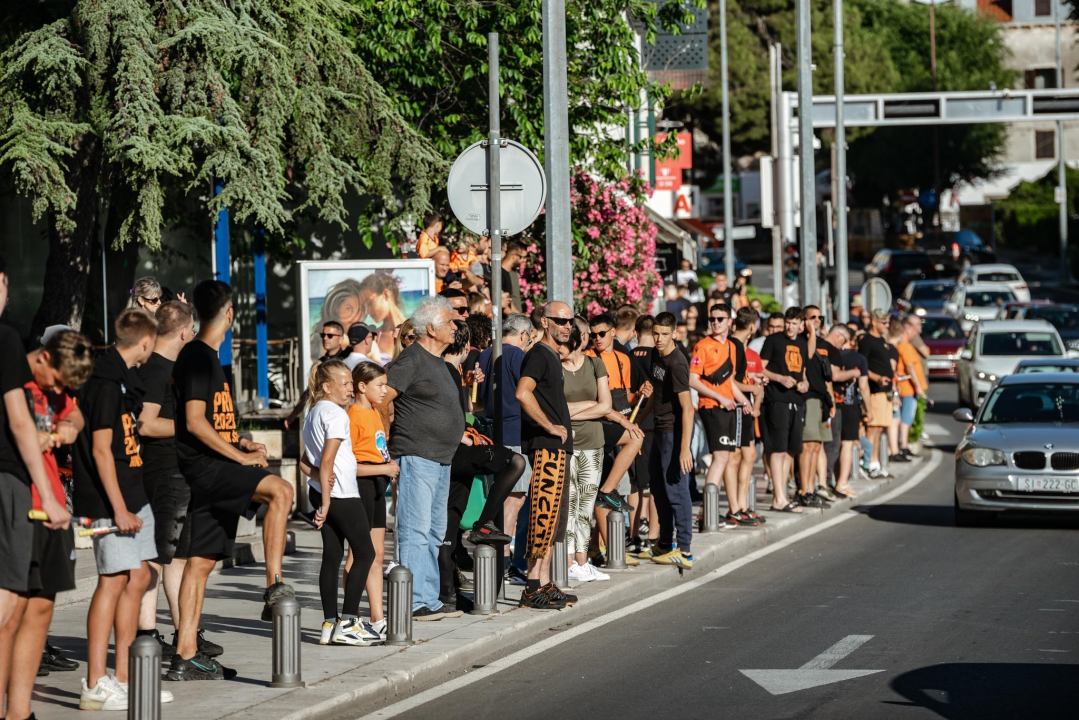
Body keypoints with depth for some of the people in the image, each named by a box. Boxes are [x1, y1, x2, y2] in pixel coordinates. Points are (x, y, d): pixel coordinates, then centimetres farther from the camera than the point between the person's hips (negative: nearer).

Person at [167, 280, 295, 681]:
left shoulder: (206, 357, 19)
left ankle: (185, 656, 7)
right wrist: (240, 456, -16)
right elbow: (194, 422, -19)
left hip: (214, 468, 10)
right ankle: (274, 588, -27)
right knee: (279, 490, -25)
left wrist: (241, 443, 13)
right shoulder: (198, 358, -11)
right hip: (203, 466, -10)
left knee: (201, 560, 7)